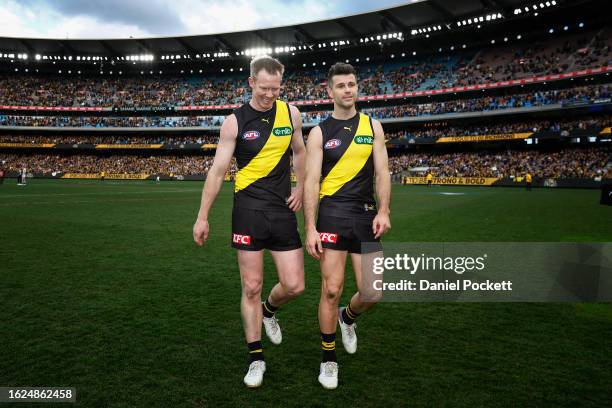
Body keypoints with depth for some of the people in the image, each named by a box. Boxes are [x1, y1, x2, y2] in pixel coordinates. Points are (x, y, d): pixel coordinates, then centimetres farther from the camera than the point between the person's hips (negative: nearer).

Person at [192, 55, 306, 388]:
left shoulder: (290, 112, 5)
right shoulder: (235, 122, -3)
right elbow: (217, 171, -2)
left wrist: (300, 188, 8)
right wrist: (202, 217, -2)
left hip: (283, 210, 3)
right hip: (248, 210, -2)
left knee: (294, 286, 0)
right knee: (251, 287, 1)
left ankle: (268, 311, 36)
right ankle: (256, 358, 18)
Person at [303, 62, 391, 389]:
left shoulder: (372, 126, 11)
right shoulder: (319, 132, 3)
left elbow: (382, 172, 6)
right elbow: (311, 182, -2)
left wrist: (383, 210, -9)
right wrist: (310, 228, -10)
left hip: (365, 215, 3)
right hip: (333, 214, -2)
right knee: (331, 289, -3)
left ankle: (347, 318, 37)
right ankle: (328, 359, 16)